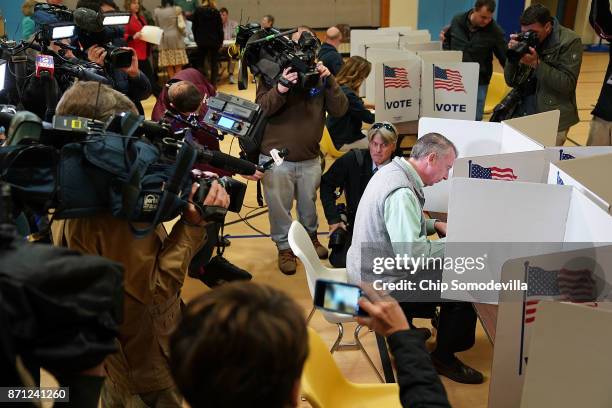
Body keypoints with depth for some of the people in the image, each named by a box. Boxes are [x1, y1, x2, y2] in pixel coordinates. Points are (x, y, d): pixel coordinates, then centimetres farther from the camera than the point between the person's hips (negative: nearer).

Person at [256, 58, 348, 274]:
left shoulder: (319, 76, -3)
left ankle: (311, 236, 47)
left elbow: (339, 109, -9)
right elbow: (261, 109, -18)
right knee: (279, 207, 9)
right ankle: (284, 247, 30)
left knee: (309, 204, 22)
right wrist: (280, 89, -35)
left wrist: (329, 81, -23)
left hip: (310, 159, 2)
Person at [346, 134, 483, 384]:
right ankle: (444, 358, 16)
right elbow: (410, 252, -34)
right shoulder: (401, 192, -28)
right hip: (381, 285, -10)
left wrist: (434, 225, 6)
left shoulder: (392, 170, 4)